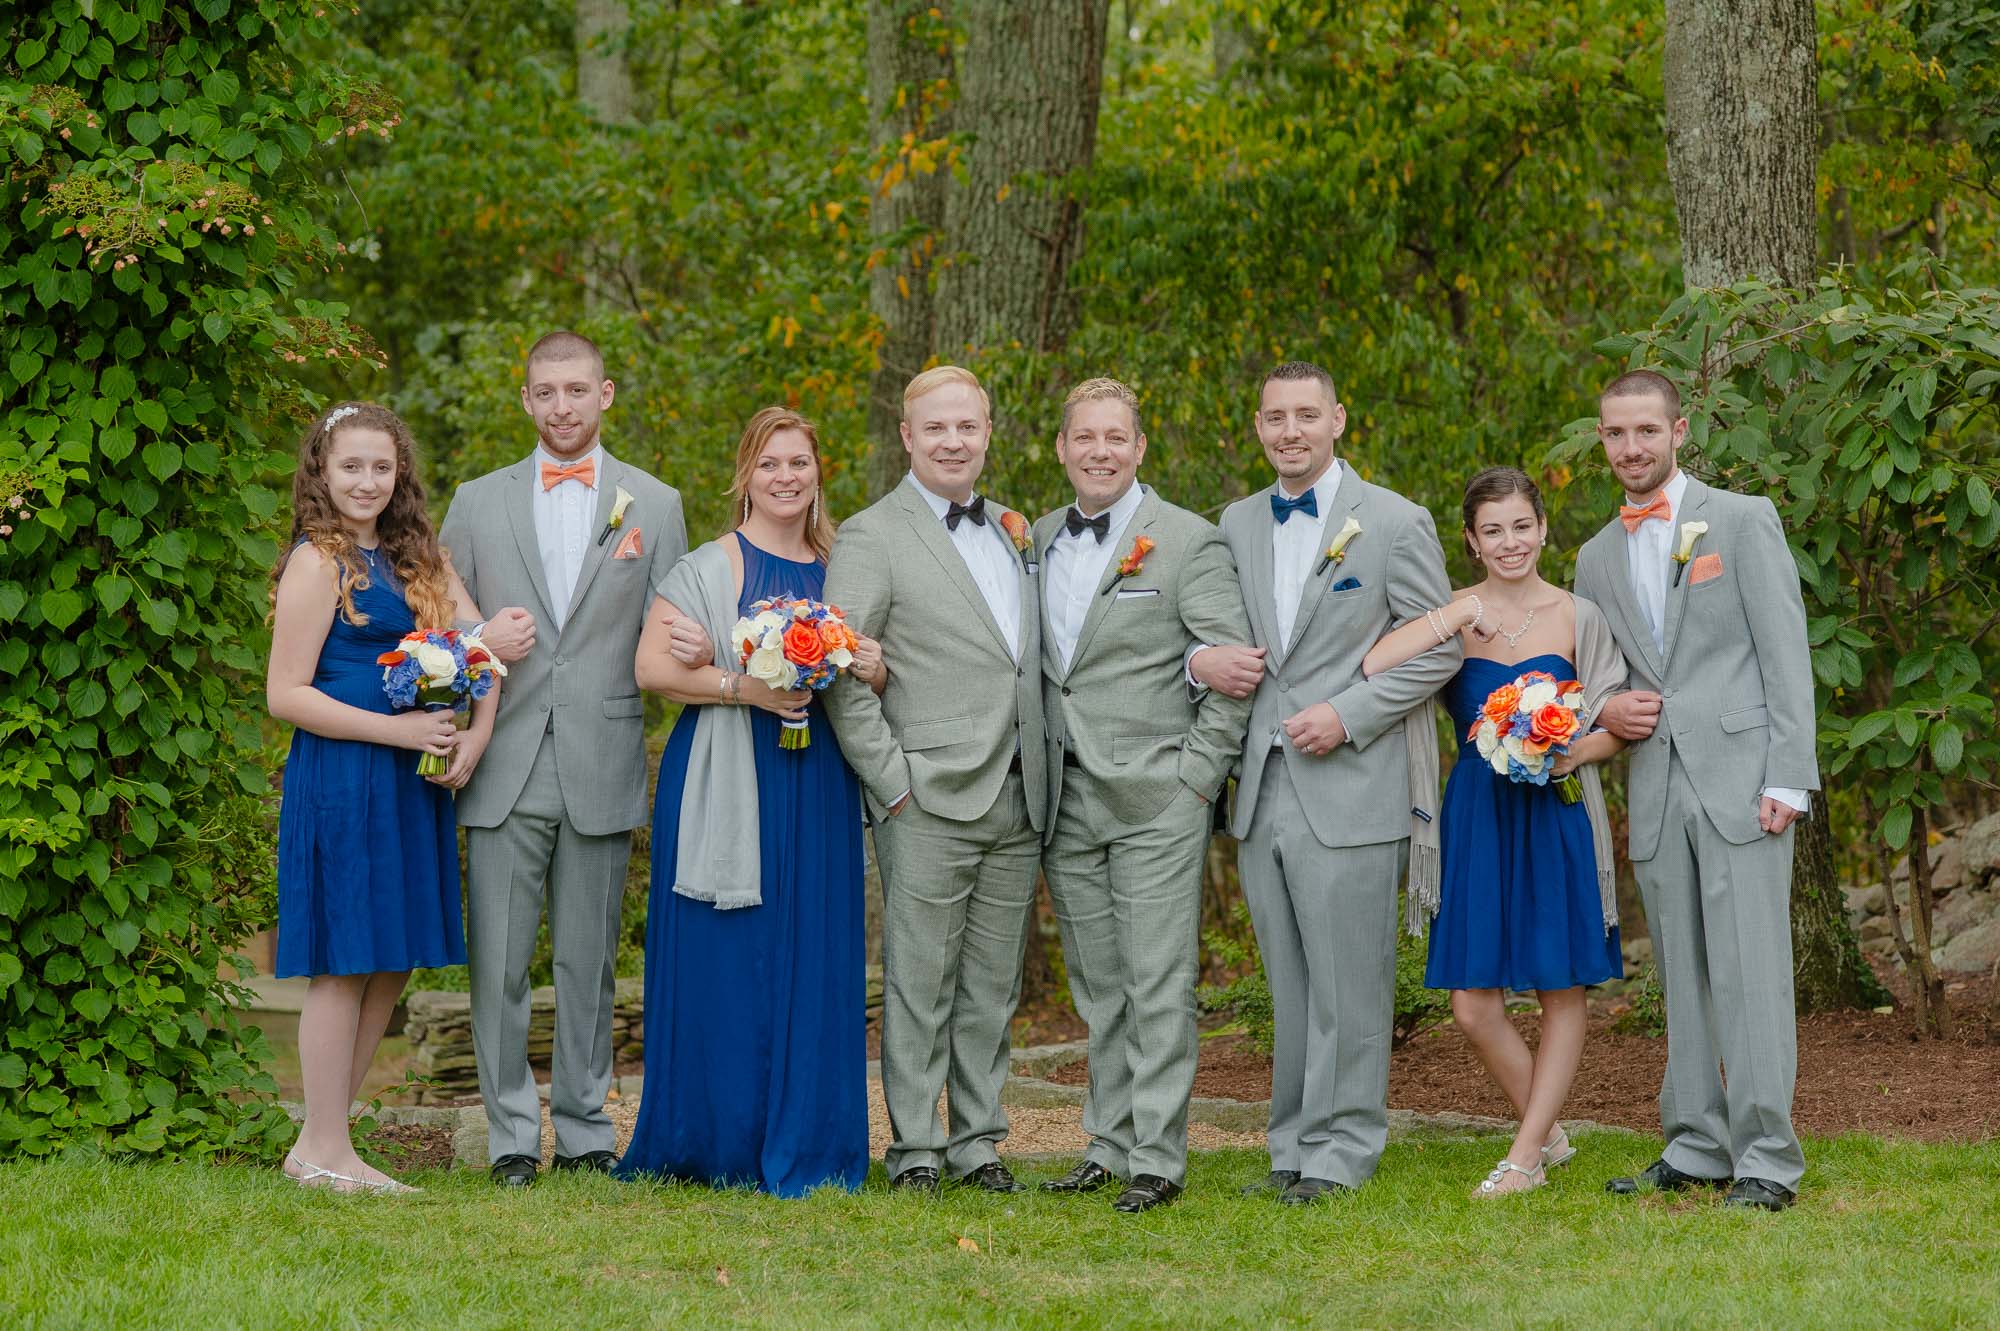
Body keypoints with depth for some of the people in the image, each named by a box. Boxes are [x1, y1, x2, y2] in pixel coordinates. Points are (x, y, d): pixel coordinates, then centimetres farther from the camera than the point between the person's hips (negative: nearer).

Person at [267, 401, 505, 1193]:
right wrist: (396, 729, -17)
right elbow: (286, 694, -13)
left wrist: (475, 734, -11)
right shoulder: (318, 563, -8)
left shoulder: (416, 558, 14)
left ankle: (321, 1144, 16)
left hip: (409, 785, 8)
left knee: (392, 966, 9)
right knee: (345, 963, -4)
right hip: (339, 780, -8)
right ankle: (325, 1152, 4)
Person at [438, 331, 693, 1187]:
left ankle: (585, 1130, 14)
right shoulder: (477, 502, 10)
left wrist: (696, 652, -15)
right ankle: (511, 1134, 5)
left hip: (601, 773, 0)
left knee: (588, 964, 6)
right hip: (504, 770, 0)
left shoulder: (654, 505, 9)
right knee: (498, 964, -2)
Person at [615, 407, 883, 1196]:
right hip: (726, 788, -4)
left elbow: (866, 668, 18)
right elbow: (652, 667, -8)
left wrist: (876, 676, -5)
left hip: (818, 787, 4)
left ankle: (804, 1147, 9)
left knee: (813, 962, 3)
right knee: (725, 962, -3)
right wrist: (744, 688, -18)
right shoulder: (707, 569, 0)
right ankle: (717, 1146, 5)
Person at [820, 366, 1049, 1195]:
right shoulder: (871, 537, -4)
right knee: (920, 983, -2)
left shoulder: (1010, 533, 16)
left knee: (992, 985, 9)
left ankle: (978, 1140, 16)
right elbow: (843, 681, -8)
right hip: (930, 801, -6)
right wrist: (892, 781, -13)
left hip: (1018, 801, 6)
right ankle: (914, 1148, 4)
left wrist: (1042, 776, 10)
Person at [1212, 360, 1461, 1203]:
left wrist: (1348, 715, -12)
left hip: (1349, 787, -5)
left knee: (1348, 981, -3)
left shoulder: (1395, 524, -1)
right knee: (1288, 983, 9)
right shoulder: (1236, 525, 14)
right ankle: (1295, 1143, 16)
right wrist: (1202, 660, -2)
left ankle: (1341, 1148, 3)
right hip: (1261, 787, 5)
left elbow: (1439, 649, -2)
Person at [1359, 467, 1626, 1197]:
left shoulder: (1578, 617, 1)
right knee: (1472, 1005, -2)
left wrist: (1572, 753, -14)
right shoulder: (1453, 617, 1)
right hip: (1477, 816, 1)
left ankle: (1527, 1154, 11)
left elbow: (1614, 727, 6)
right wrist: (1448, 623, -20)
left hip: (1557, 815, -1)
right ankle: (1550, 1134, 18)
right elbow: (1367, 671, -16)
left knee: (1562, 991, 3)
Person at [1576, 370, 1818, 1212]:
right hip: (1657, 787, 5)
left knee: (1751, 973, -9)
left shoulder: (1743, 521, 2)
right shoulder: (1597, 559, 18)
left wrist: (1788, 779, -12)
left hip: (1740, 778, -5)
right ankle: (1696, 1148, 12)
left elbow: (1786, 656, -4)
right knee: (1683, 977, 7)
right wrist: (1603, 711, 1)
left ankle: (1766, 1162, -9)